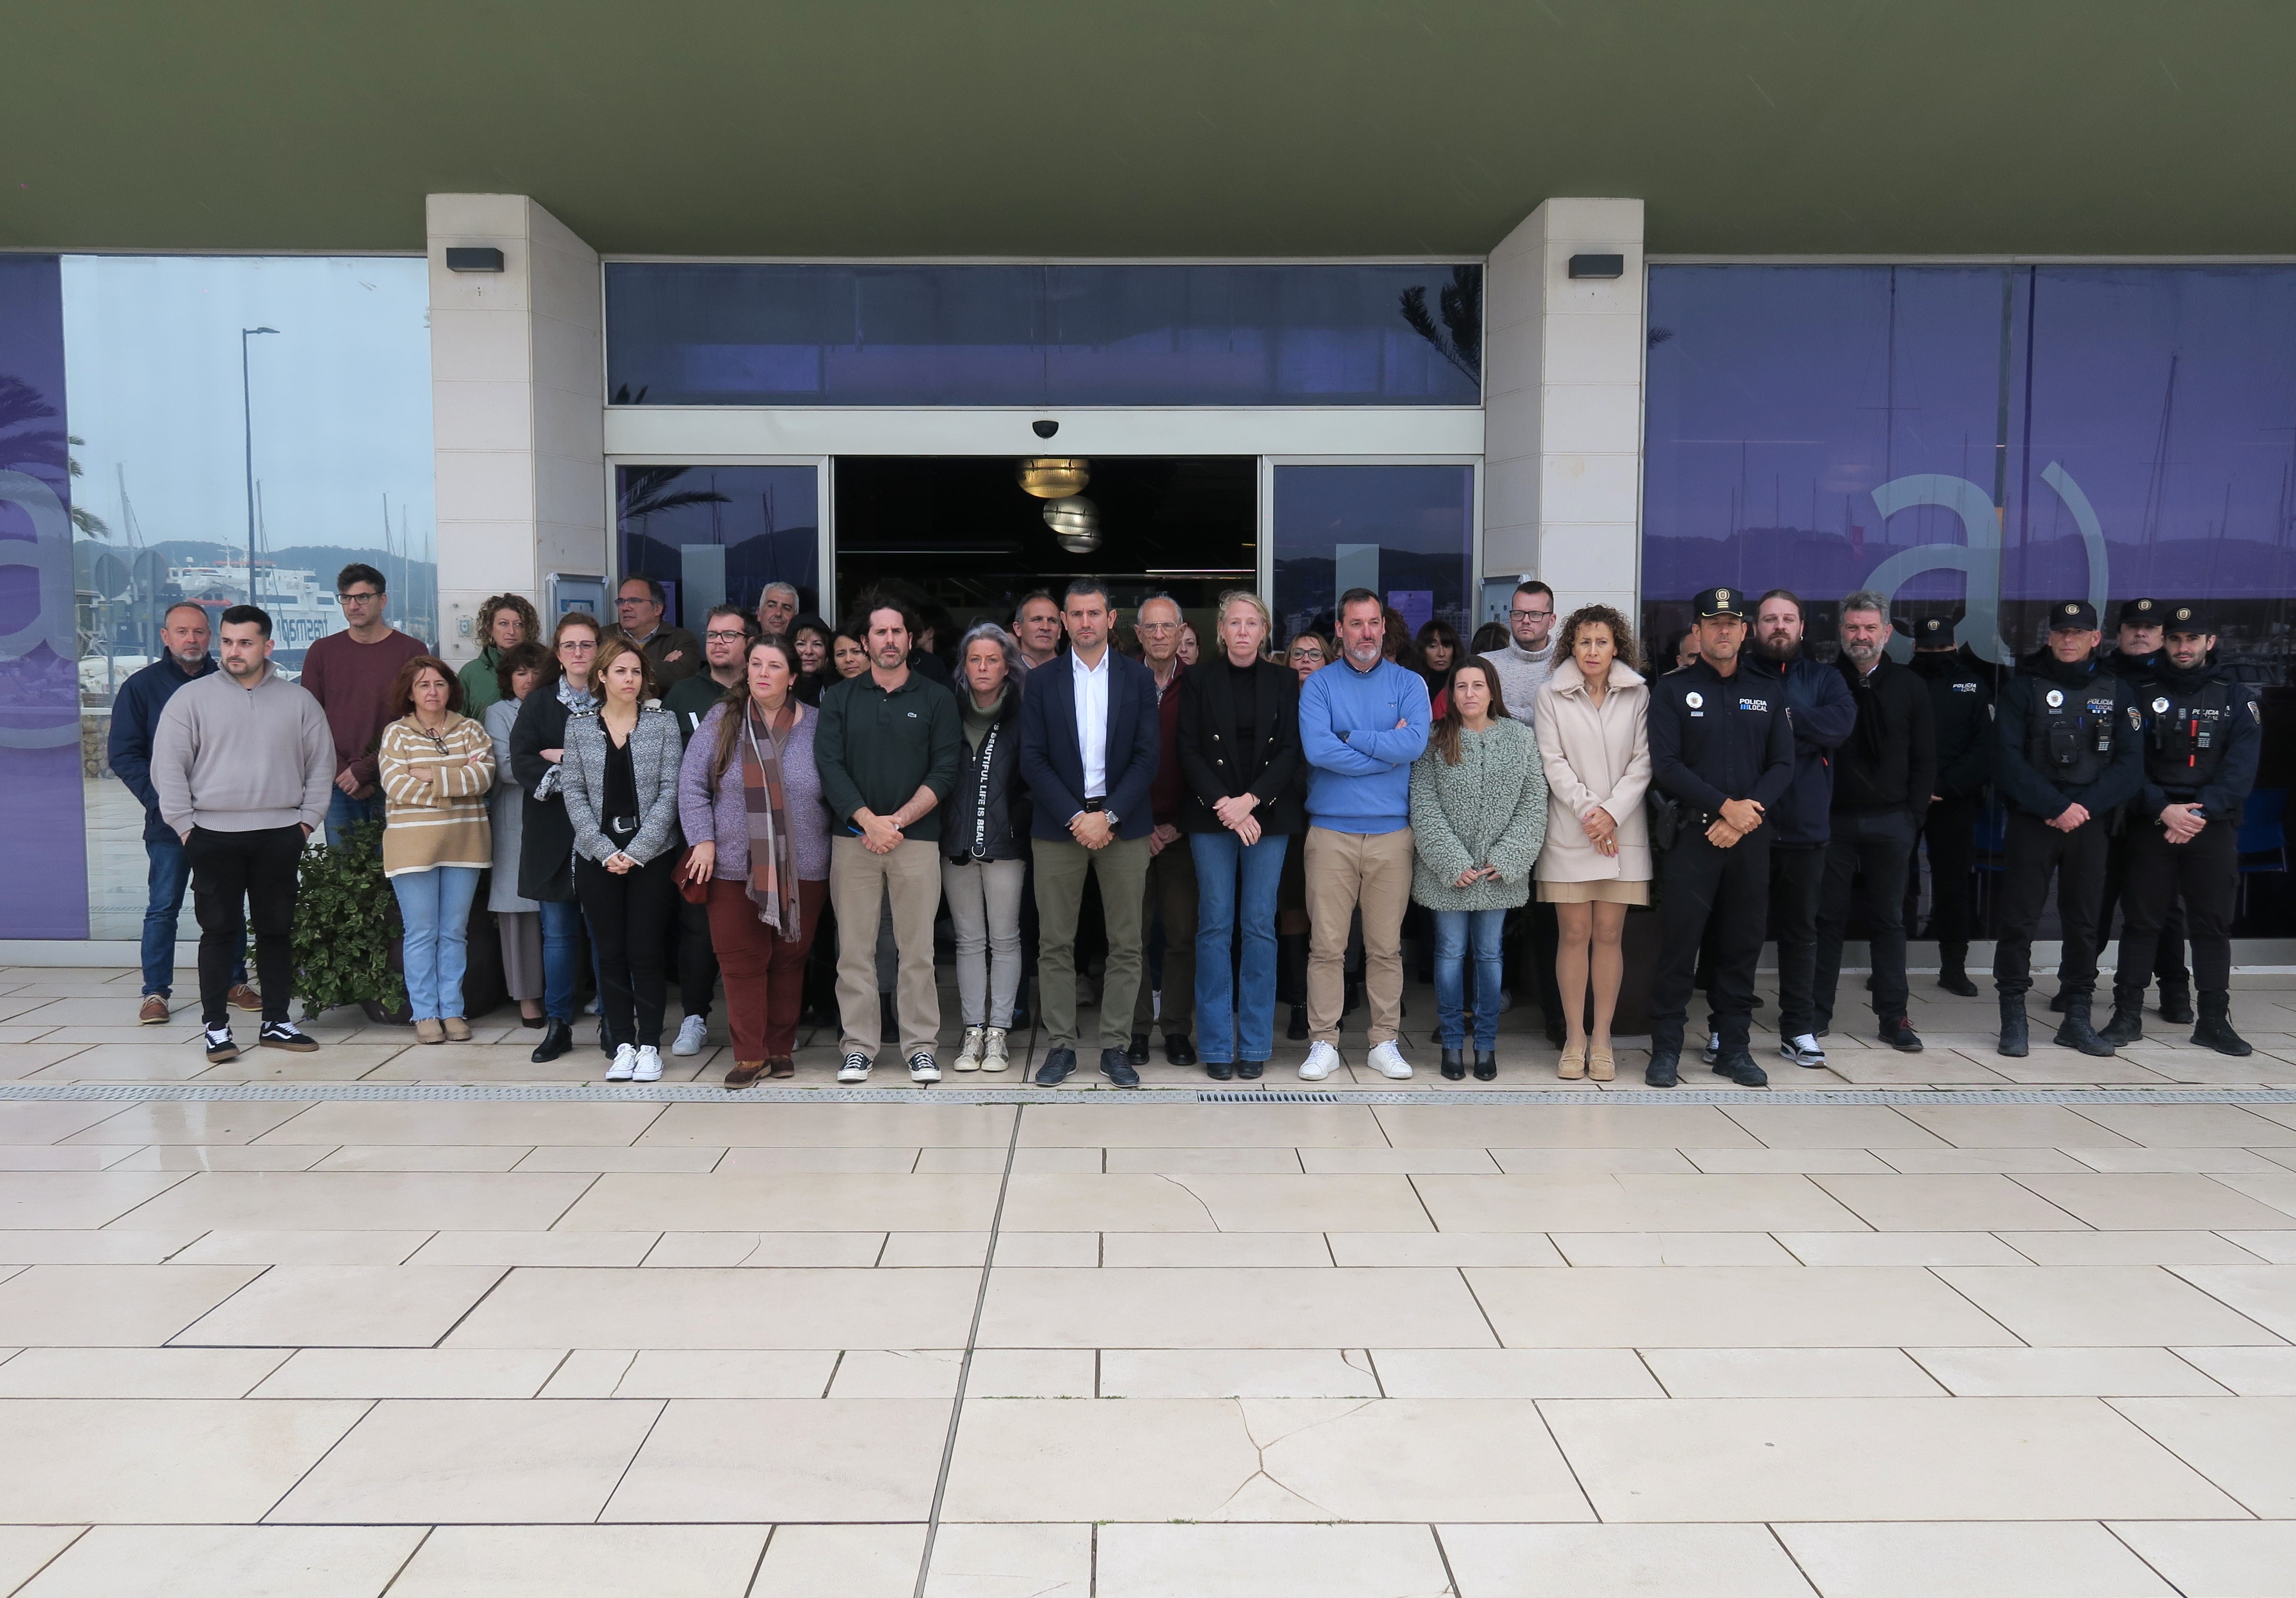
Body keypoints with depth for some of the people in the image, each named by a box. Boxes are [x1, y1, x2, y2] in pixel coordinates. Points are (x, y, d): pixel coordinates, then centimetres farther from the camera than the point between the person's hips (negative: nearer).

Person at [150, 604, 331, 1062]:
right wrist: (184, 824, -6)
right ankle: (215, 1027, 10)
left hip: (279, 836, 2)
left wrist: (308, 819, 3)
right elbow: (168, 766, -1)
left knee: (277, 930, 8)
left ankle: (276, 1023, 17)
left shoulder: (299, 702, 7)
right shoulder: (191, 698, 1)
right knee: (219, 931, 2)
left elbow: (321, 763, 10)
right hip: (214, 836, -2)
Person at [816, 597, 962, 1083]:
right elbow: (829, 765, 0)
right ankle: (859, 1046, 11)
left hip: (916, 839, -1)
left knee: (917, 950, 0)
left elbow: (945, 772, -1)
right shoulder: (840, 698, 10)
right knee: (854, 949, 2)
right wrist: (869, 821, -11)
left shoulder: (937, 699, 6)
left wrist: (897, 821, -10)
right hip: (853, 837, 1)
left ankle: (920, 1045, 9)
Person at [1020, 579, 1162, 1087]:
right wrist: (1075, 817, -10)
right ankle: (1061, 1046, 11)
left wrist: (1108, 815, -11)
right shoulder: (1042, 683, 6)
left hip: (1122, 825, 0)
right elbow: (1033, 760, 0)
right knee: (1055, 944, 2)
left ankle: (1115, 1048, 11)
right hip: (1058, 825, 0)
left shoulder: (1138, 679, 6)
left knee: (1126, 944, 2)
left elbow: (1147, 757, 0)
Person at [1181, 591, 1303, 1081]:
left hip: (1268, 817, 1)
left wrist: (1249, 801, -11)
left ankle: (1255, 1045, 8)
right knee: (1215, 926, -1)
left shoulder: (1284, 683, 8)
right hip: (1210, 816, 0)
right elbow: (1188, 751, 1)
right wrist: (1224, 806, -11)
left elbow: (1290, 752, 2)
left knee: (1260, 926, 0)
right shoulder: (1198, 681, 6)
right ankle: (1217, 1047, 6)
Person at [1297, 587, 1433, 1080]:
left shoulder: (1409, 684, 8)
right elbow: (1317, 749, -13)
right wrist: (1386, 749, -8)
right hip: (1331, 831, -1)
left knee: (1386, 946, 7)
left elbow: (1415, 744, -10)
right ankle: (1324, 1043, 10)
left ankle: (1385, 1041, 17)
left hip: (1391, 831, 1)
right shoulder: (1319, 685, 4)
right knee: (1326, 944, 0)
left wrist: (1349, 737, -8)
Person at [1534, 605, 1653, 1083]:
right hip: (1569, 830, -1)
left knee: (1609, 934, 3)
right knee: (1574, 934, 0)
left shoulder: (1638, 695, 7)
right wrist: (1588, 811, -11)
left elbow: (1643, 761, 2)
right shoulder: (1552, 696, 4)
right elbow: (1553, 762, -2)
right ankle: (1574, 1038, 8)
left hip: (1622, 830, 1)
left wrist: (1612, 812, -10)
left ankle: (1602, 1039, 11)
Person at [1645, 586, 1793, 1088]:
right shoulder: (1672, 689, 2)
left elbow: (1783, 765, 6)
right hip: (1693, 834, -3)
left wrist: (1750, 812, -10)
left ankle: (1734, 1048, 18)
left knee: (1744, 944, 7)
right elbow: (1666, 766, -7)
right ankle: (1666, 1049, 6)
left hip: (1750, 837, 3)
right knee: (1679, 941, -3)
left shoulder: (1767, 693, 13)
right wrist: (1726, 806, -14)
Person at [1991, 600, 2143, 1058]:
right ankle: (2013, 1019, 5)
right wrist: (2057, 807, -14)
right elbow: (2008, 758, -7)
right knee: (2019, 921, -2)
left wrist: (2086, 805, -13)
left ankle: (2077, 1019, 16)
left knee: (2084, 923, 7)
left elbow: (2130, 764, 1)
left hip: (2090, 825, 3)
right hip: (2031, 822, -2)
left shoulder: (2116, 691, 8)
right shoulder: (2024, 687, 1)